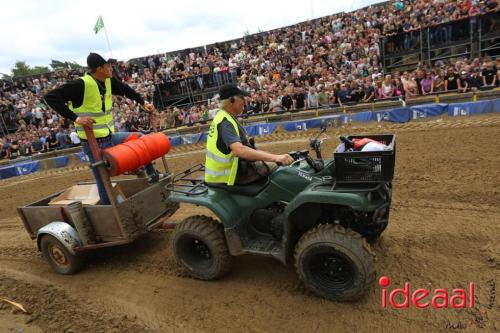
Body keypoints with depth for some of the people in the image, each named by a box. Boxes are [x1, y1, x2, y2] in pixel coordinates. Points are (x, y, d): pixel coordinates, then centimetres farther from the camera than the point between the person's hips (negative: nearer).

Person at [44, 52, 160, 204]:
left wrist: (143, 103, 21)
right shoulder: (81, 84, -20)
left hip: (110, 137, 8)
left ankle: (152, 174, 27)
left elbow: (125, 90, 22)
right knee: (104, 182, 1)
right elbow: (50, 97, -21)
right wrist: (75, 118, -26)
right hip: (94, 144, -8)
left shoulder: (109, 81, 2)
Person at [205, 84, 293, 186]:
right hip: (233, 174, -10)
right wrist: (275, 157, -45)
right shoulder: (225, 122, -23)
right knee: (280, 167, -13)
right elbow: (239, 150, -40)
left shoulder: (223, 116, 9)